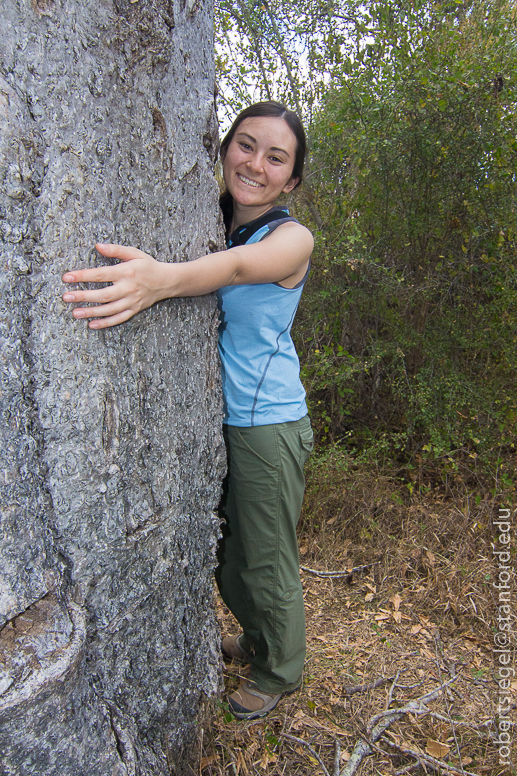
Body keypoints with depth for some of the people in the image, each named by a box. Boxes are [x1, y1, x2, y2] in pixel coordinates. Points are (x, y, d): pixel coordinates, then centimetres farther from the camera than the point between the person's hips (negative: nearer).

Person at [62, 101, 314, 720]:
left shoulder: (292, 238, -11)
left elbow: (239, 266, -32)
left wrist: (165, 279, -51)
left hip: (267, 425, -5)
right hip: (212, 418, 6)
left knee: (265, 562, 9)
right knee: (224, 551, 21)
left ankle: (281, 670, 38)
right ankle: (256, 640, 50)